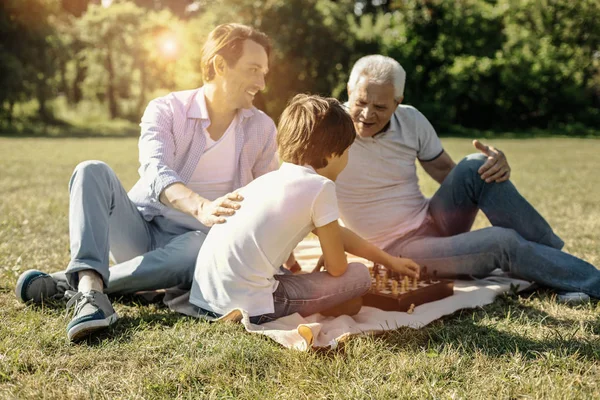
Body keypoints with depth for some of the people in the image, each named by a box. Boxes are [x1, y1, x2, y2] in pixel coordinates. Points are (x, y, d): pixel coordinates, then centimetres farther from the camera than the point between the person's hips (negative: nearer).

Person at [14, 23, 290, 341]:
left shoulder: (261, 129, 1)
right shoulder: (166, 110, -7)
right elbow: (156, 173, -26)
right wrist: (201, 208, -46)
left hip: (187, 240, 0)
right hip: (138, 230, 0)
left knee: (207, 246, -37)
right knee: (93, 171, -25)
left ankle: (69, 283, -29)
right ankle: (89, 288, -44)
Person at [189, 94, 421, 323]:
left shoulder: (270, 179, 18)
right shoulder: (320, 187, -6)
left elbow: (337, 235, 28)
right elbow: (337, 268, 0)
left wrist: (388, 260, 36)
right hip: (250, 306, -8)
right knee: (359, 275, 5)